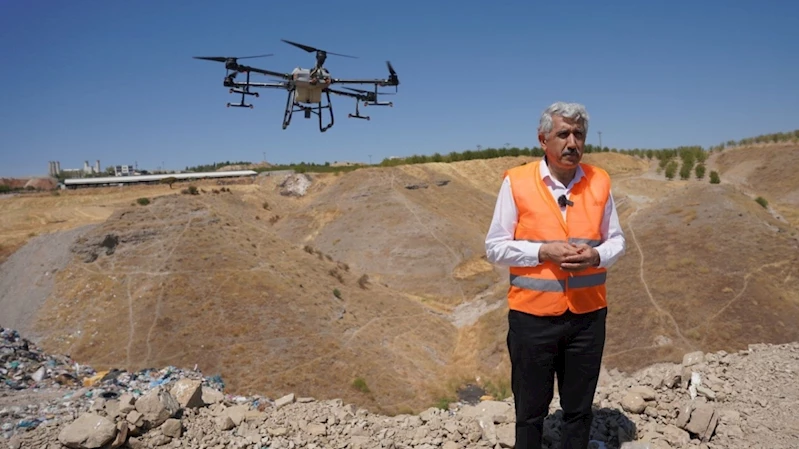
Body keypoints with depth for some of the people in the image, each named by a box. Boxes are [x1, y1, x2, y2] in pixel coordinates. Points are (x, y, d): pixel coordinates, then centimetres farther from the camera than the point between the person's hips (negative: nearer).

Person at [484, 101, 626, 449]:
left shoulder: (599, 181, 3)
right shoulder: (516, 181, -7)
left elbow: (616, 240, 10)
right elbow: (495, 248, -5)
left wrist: (596, 256, -12)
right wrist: (543, 251, -18)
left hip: (588, 314, 3)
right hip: (532, 314, -2)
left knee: (579, 408, 17)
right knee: (530, 410, 12)